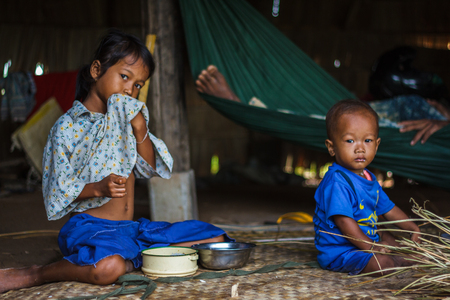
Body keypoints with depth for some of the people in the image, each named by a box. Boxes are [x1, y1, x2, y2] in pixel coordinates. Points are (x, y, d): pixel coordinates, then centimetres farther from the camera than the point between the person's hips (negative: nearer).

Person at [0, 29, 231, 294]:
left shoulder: (126, 118, 13)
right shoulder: (68, 127, -6)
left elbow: (150, 169, 8)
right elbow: (58, 191, -7)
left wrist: (140, 129, -6)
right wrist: (98, 188, -24)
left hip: (132, 228, 7)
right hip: (89, 226, -7)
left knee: (215, 239, -2)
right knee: (107, 268, -42)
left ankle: (130, 261, -6)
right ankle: (35, 276, -14)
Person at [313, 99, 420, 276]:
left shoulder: (369, 179, 8)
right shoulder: (336, 183, -25)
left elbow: (388, 208, 19)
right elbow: (344, 221, -29)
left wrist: (412, 228, 12)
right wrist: (371, 247, -29)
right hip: (338, 251, -10)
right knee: (382, 263, -25)